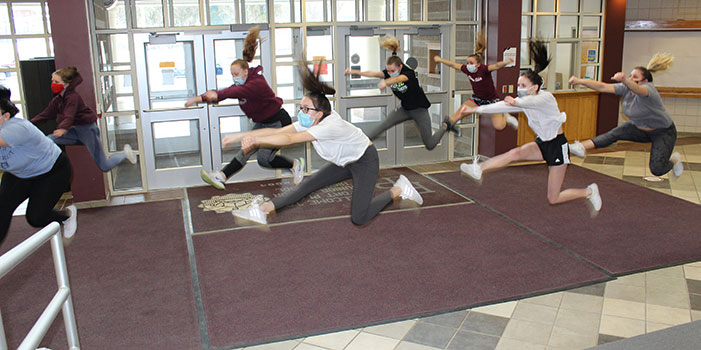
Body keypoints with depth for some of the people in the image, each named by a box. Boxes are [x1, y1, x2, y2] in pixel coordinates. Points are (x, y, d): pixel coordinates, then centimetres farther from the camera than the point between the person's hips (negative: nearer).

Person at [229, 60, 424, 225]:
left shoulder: (330, 125, -34)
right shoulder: (309, 121, -10)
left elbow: (289, 139, -40)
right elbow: (278, 131, -15)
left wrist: (255, 140, -42)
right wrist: (243, 135, -23)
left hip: (365, 161, -8)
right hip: (344, 163, 8)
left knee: (359, 218, -15)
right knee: (307, 186, -2)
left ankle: (398, 190, 2)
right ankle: (262, 210, 1)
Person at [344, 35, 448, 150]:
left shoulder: (409, 73, -26)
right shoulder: (388, 73, -10)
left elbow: (398, 79, -49)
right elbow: (373, 74, -25)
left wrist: (386, 82, -71)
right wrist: (353, 71, -38)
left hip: (420, 109, -5)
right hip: (405, 109, 5)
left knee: (430, 145, 0)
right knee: (384, 124, -18)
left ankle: (444, 127, 28)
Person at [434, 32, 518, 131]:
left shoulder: (483, 69, -27)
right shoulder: (467, 69, -11)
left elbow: (496, 66, -45)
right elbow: (453, 64, 1)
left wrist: (506, 62, -65)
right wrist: (440, 59, 10)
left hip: (491, 100, -5)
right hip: (477, 99, 5)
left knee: (499, 126, -14)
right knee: (458, 114, -6)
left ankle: (505, 116, 19)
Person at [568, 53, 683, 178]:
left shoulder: (649, 89, -30)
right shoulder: (625, 89, -12)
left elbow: (637, 90, -55)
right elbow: (602, 87, -21)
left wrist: (624, 80, -76)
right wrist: (580, 81, -32)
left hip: (663, 132, -6)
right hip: (640, 129, 6)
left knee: (657, 170, -13)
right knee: (615, 133, -19)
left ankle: (674, 159, 19)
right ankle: (582, 147, -26)